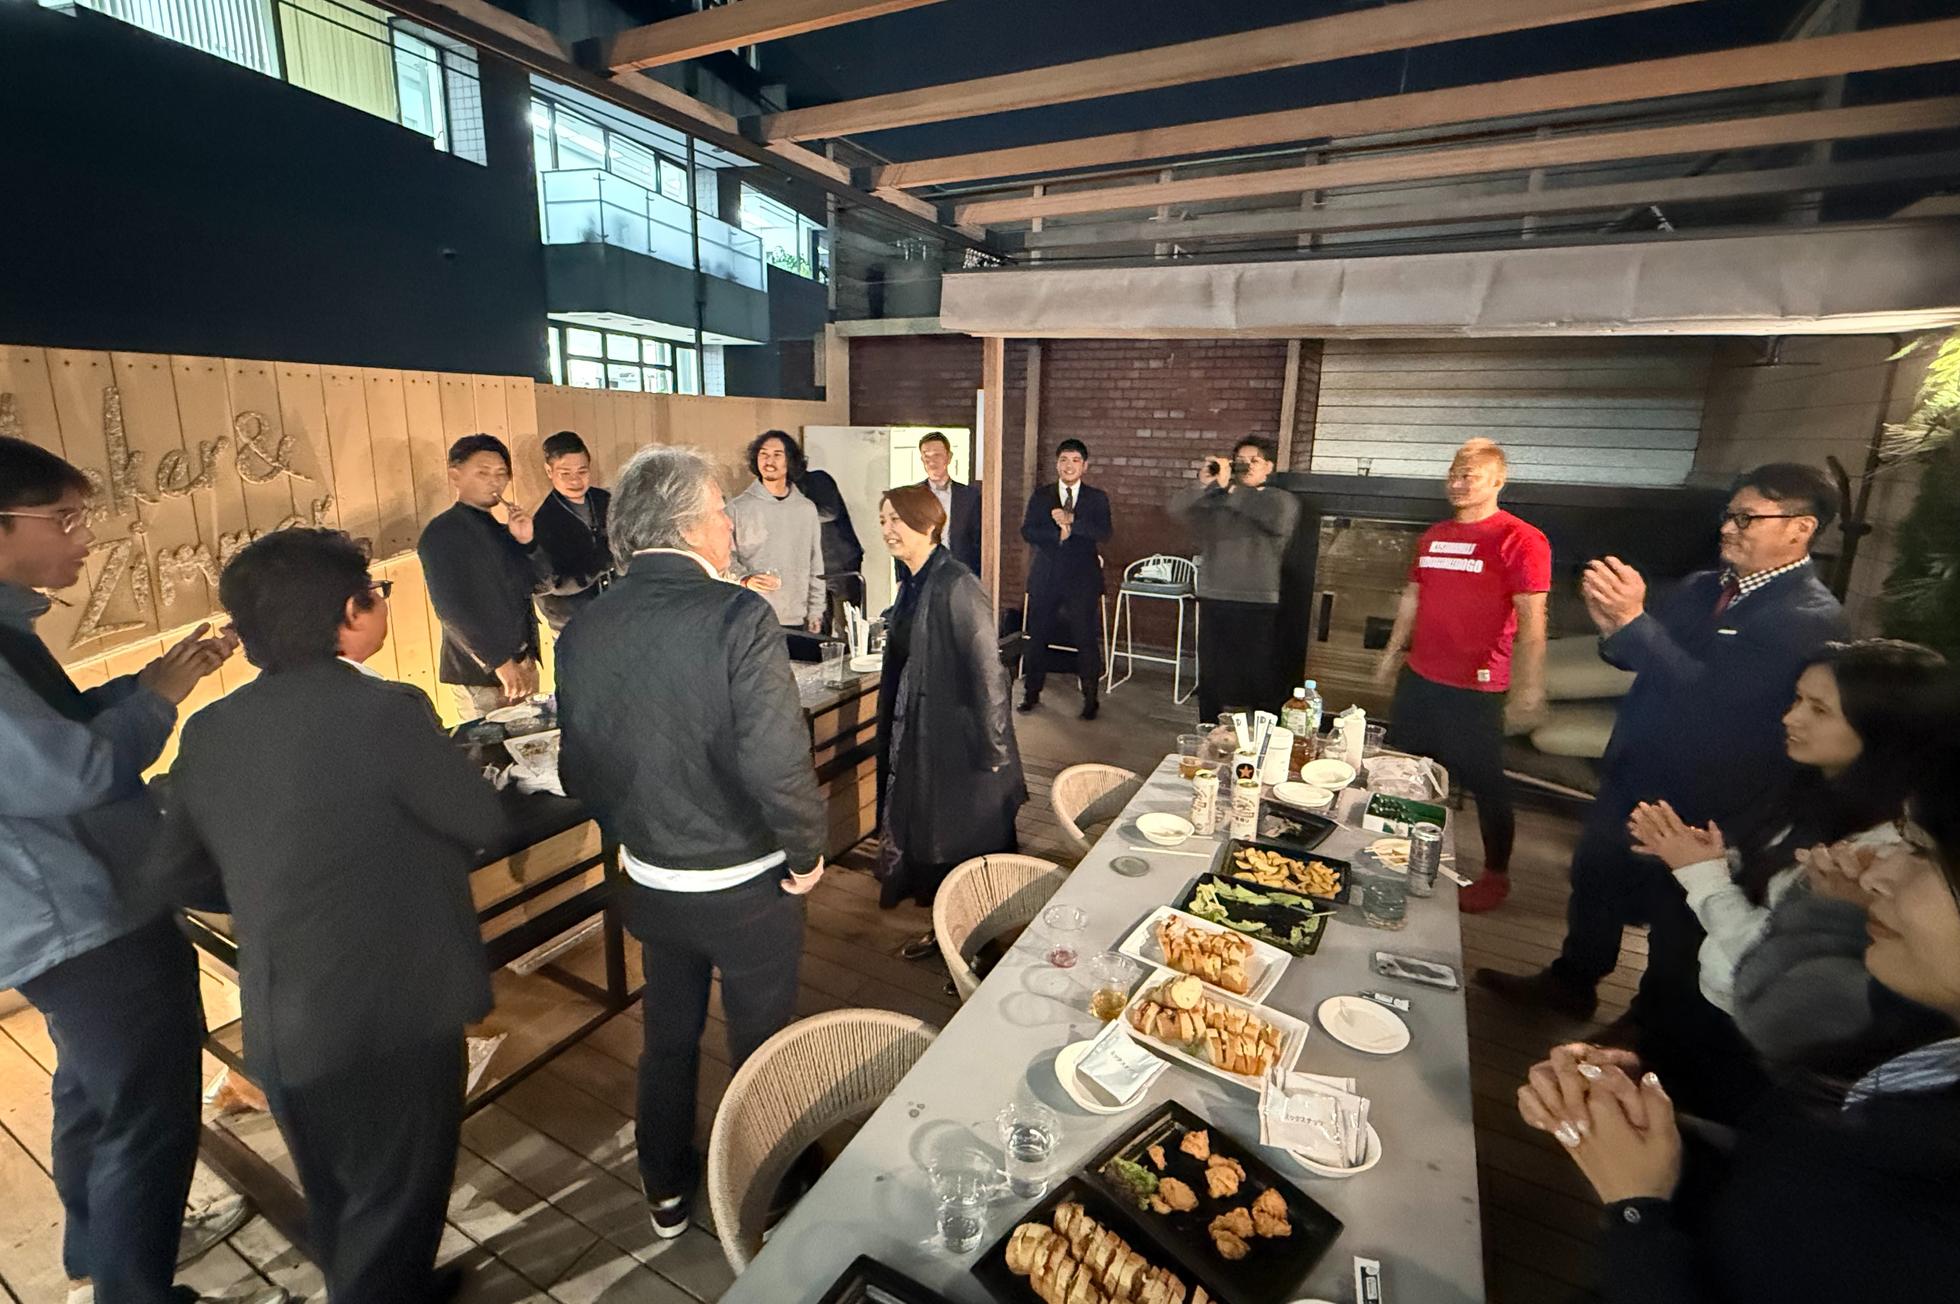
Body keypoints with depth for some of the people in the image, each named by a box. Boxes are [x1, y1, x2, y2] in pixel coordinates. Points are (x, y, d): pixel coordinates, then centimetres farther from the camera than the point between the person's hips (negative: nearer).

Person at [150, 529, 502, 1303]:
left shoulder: (208, 731, -1)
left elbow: (173, 865, 7)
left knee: (336, 1201, 28)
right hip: (388, 1014, -7)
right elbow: (485, 822, -13)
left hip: (276, 1024, 7)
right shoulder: (382, 711, -22)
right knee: (396, 1198, 14)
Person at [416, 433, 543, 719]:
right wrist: (500, 662, -21)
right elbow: (452, 607, -17)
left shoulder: (500, 531, 13)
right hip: (481, 675, -7)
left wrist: (527, 542, -4)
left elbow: (532, 587, 12)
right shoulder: (441, 533, -9)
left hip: (523, 666, 7)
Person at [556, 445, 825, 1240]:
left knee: (668, 1038, 26)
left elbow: (579, 768, 2)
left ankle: (667, 1194, 47)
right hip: (746, 885, -4)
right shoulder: (736, 615, -24)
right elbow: (777, 762, -30)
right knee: (761, 1048, 19)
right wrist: (807, 849, -13)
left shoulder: (584, 630, -6)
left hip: (651, 883, 5)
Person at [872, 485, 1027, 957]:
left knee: (961, 843, 7)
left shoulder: (956, 587, -21)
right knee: (925, 827, 20)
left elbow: (987, 670, -22)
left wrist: (993, 750, -19)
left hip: (956, 738, -9)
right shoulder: (912, 584, 8)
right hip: (917, 733, 9)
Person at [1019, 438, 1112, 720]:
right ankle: (1032, 692, 22)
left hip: (1083, 578, -1)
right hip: (1045, 575, 2)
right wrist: (1058, 533, -17)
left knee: (1086, 638, -1)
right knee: (1038, 636, 8)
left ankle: (1090, 697, 11)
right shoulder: (1041, 496, 8)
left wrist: (1072, 521, -20)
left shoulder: (1097, 498, 5)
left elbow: (1103, 533, -10)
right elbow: (1027, 531, -3)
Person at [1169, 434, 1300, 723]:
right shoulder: (1214, 500, 8)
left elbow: (1278, 520, -20)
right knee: (1211, 679, 13)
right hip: (1214, 603, 3)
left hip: (1259, 606, -3)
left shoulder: (1282, 500, 2)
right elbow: (1176, 509, -6)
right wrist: (1203, 484, -22)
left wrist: (1229, 487, -19)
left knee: (1261, 682, 3)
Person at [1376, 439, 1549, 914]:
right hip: (1418, 679, 7)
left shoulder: (1520, 540, -10)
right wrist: (1392, 653, 20)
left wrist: (1529, 685, -21)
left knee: (1486, 783, 5)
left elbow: (1531, 619, -16)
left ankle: (1496, 876, 23)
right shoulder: (1434, 536, 11)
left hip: (1477, 688, -7)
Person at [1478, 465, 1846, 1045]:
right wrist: (1614, 626, -12)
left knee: (1675, 917, 13)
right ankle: (1571, 982, 41)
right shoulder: (1699, 588, 3)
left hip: (1703, 804, -6)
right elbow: (1641, 659, 9)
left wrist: (1634, 620, -32)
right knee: (1594, 882, 20)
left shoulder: (1812, 617, -18)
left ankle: (1653, 1025, 36)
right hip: (1630, 774, 7)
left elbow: (1713, 688, -27)